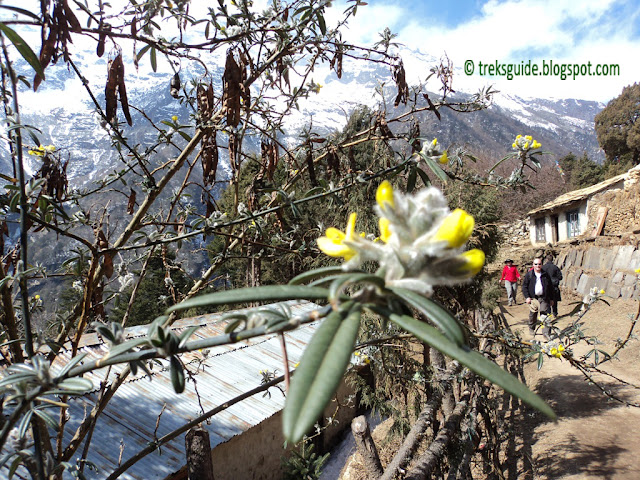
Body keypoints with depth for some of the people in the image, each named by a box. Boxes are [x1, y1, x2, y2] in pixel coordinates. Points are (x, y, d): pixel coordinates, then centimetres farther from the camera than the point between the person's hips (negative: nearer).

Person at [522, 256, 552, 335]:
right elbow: (524, 286, 1)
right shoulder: (529, 274, 1)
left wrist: (550, 298, 10)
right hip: (533, 298, -1)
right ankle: (531, 328, 25)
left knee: (545, 313, -5)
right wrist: (527, 297, -8)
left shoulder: (545, 274, 8)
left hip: (543, 298, 1)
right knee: (533, 314, 9)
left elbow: (550, 287, 13)